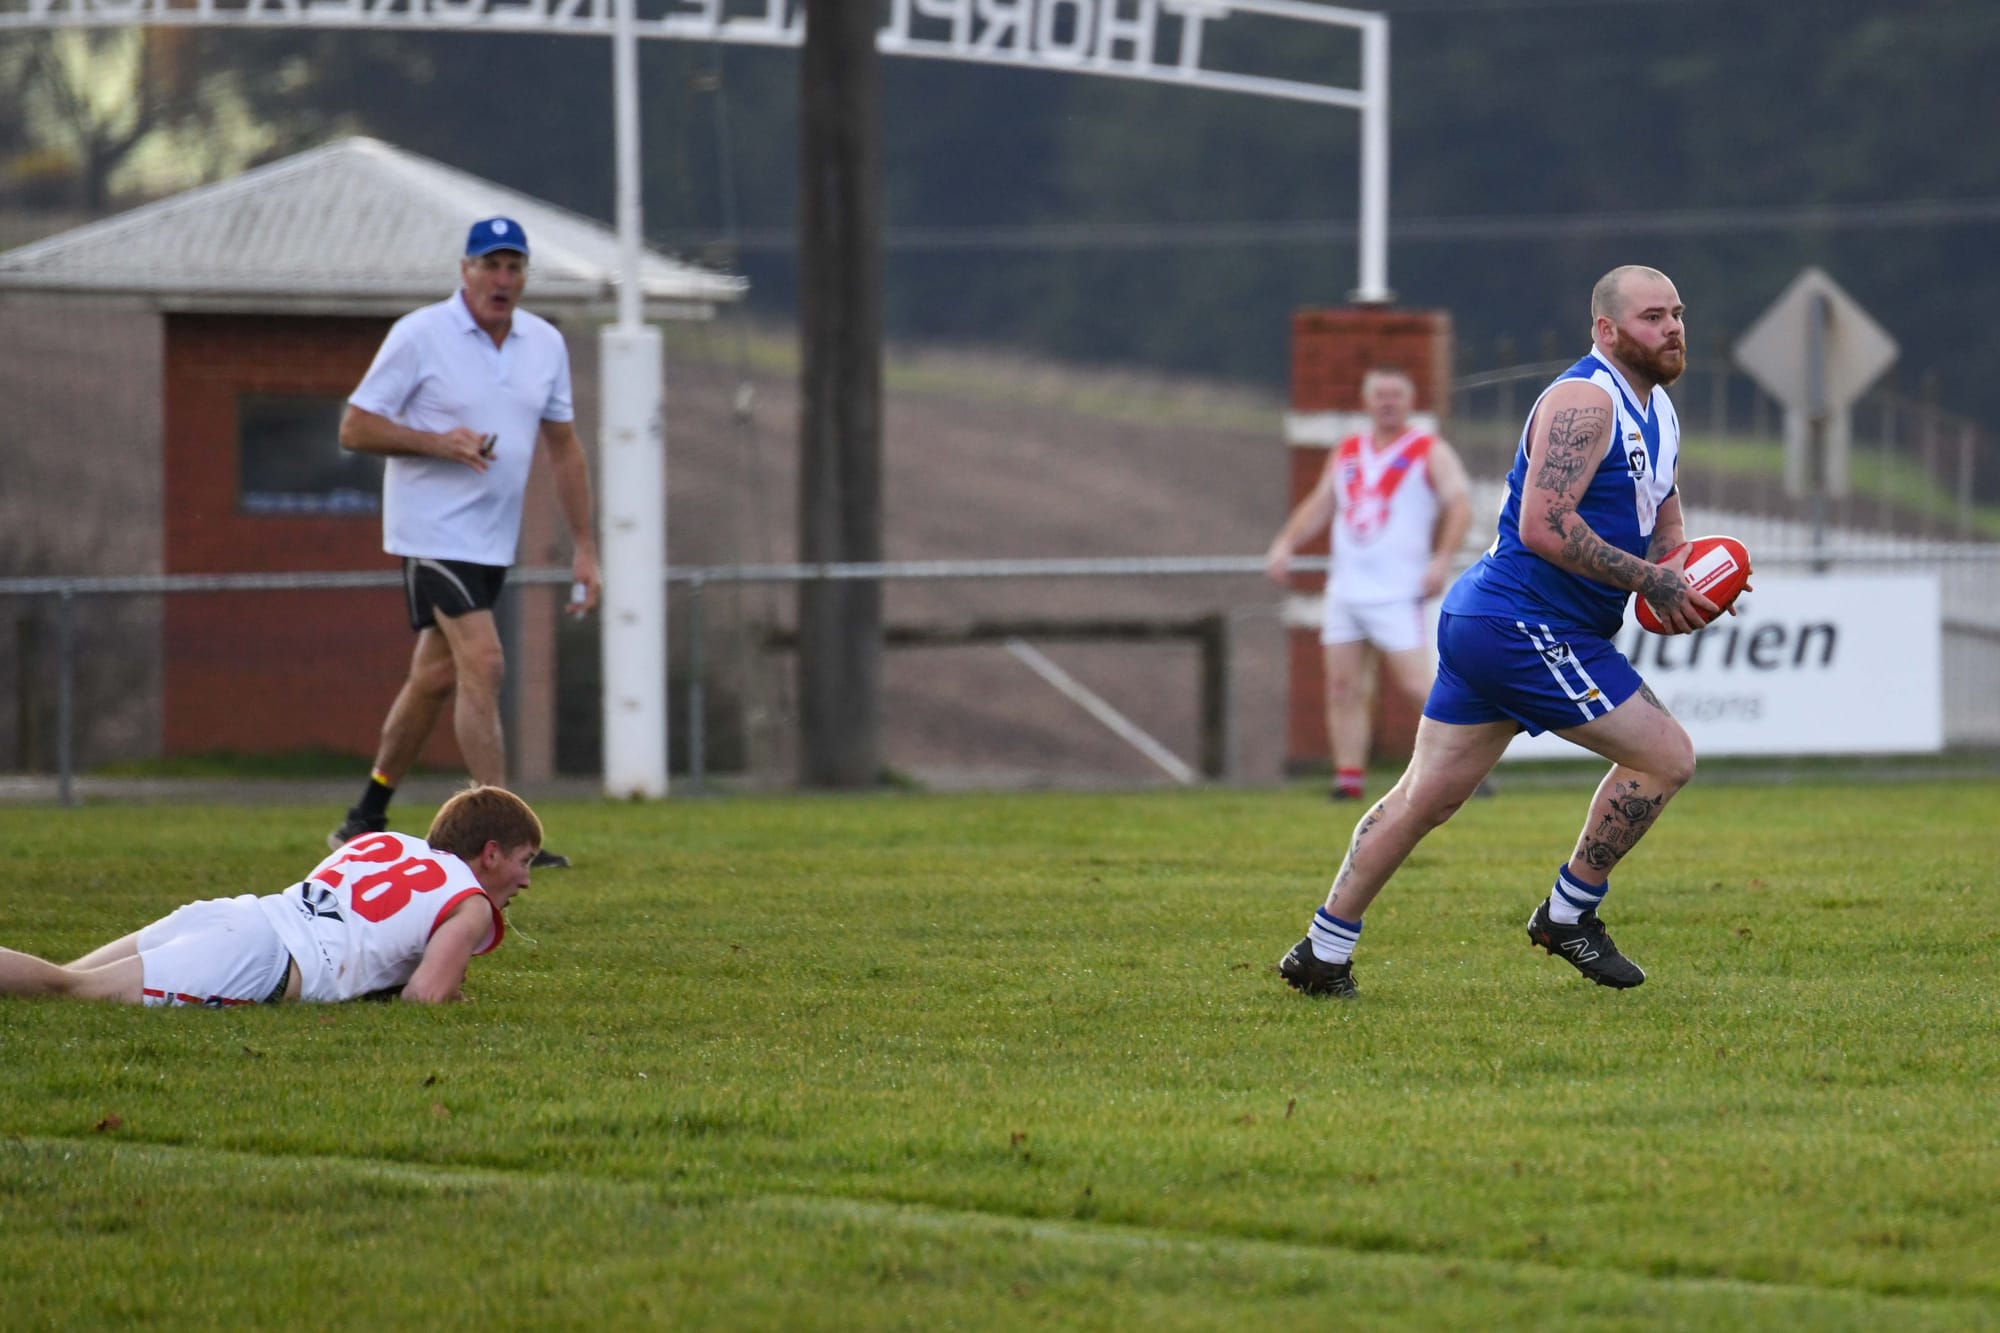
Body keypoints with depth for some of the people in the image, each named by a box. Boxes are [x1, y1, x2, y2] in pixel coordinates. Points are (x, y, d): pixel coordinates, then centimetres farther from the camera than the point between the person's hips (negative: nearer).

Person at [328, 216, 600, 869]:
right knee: (483, 665, -17)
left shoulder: (546, 344, 8)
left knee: (436, 677, 11)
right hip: (432, 530, -6)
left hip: (494, 540, 6)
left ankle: (366, 819, 24)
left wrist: (583, 546, 11)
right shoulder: (419, 335, -9)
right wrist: (438, 442, -21)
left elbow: (563, 448, 15)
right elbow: (355, 428, -8)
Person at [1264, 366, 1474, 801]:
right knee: (1343, 689, 0)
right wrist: (1285, 544, 9)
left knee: (1416, 687, -12)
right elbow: (1319, 505, 24)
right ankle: (1348, 778, 3)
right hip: (1345, 592, 6)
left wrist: (1441, 561, -20)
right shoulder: (1346, 453, 17)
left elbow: (1459, 507, -7)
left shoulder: (1431, 453, 1)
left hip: (1397, 595, -6)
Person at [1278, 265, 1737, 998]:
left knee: (1425, 796, 11)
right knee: (1667, 755, -7)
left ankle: (1323, 954, 15)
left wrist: (1675, 571, 11)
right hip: (1525, 626, -10)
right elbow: (1544, 526, -24)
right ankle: (1568, 915, 5)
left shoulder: (1655, 407, 17)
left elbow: (1660, 504, 33)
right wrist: (1647, 579, -20)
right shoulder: (1585, 401, -16)